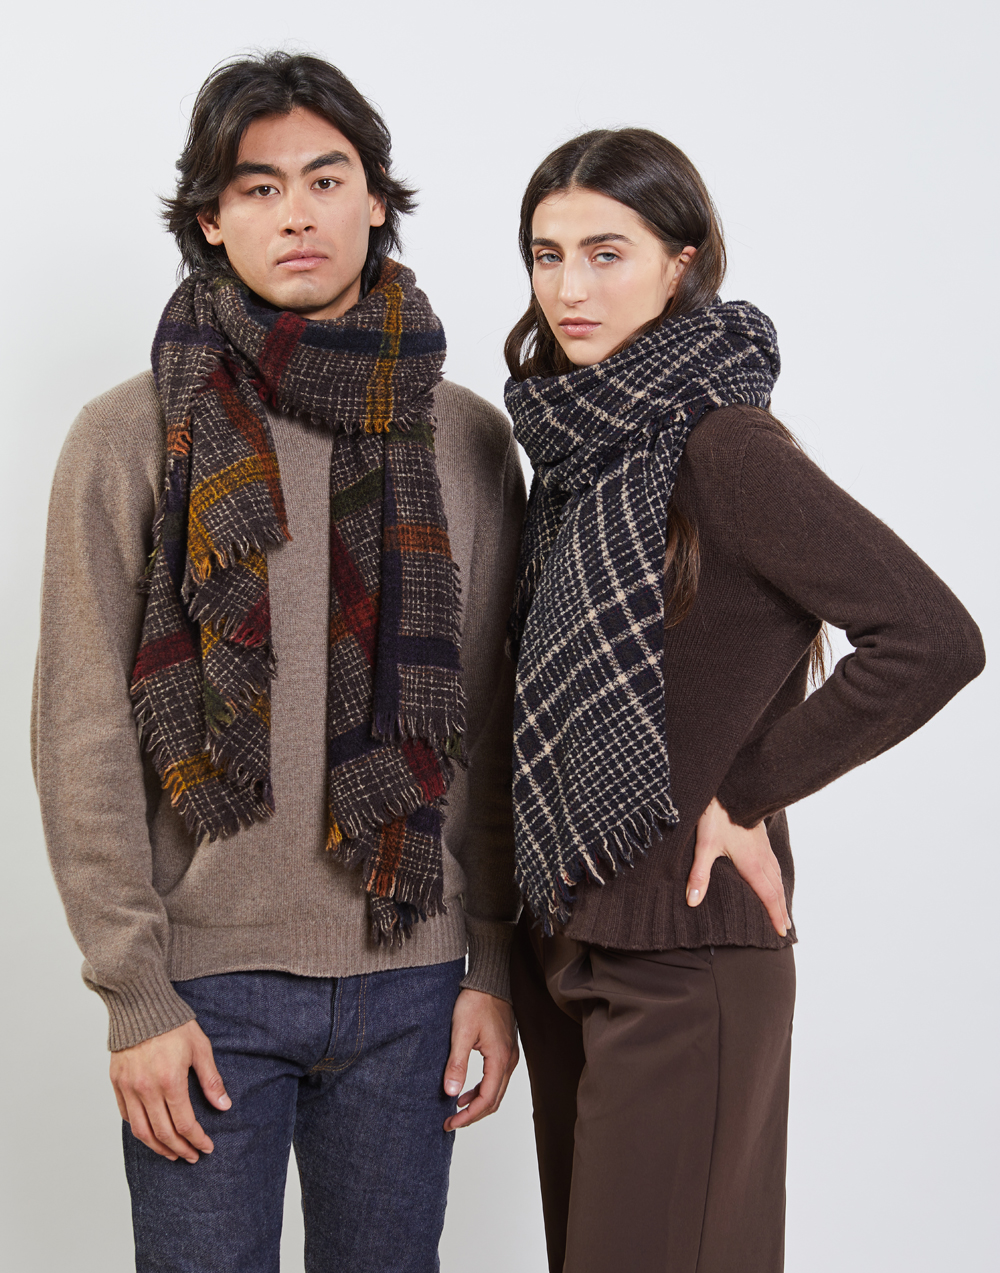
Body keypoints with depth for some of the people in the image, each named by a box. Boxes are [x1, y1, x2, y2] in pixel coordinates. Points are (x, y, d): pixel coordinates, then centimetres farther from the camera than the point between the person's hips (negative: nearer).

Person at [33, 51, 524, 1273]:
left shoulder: (467, 439, 4)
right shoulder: (131, 435, -3)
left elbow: (496, 727, 7)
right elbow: (81, 737, -5)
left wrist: (496, 965, 4)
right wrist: (136, 994, -9)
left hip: (408, 983, 2)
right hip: (206, 984, -2)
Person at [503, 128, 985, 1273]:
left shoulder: (722, 446, -16)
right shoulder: (582, 445, 8)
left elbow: (932, 638, -25)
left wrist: (747, 793, -16)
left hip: (685, 952, -8)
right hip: (561, 937, 8)